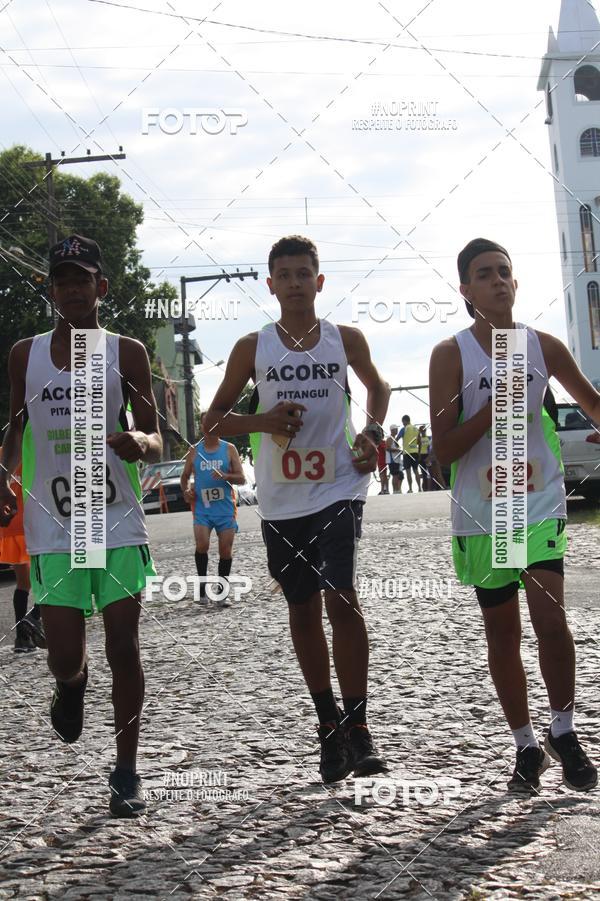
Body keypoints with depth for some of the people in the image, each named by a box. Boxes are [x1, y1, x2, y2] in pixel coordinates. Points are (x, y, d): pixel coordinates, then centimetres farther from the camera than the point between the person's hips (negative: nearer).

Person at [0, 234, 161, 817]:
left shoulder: (126, 353, 1)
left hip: (119, 524, -1)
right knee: (65, 657, -3)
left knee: (123, 649, -1)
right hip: (53, 528, 1)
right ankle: (72, 685, 36)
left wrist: (140, 441, -22)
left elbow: (156, 442, 2)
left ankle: (126, 774, 14)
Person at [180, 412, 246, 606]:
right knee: (202, 544, -20)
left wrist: (225, 476, -18)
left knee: (226, 550, 1)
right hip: (202, 508, 0)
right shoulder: (194, 451, 7)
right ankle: (202, 583, -2)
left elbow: (241, 479, 0)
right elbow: (185, 476, 19)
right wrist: (186, 491, -1)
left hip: (225, 509, 0)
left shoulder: (229, 449, 3)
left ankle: (221, 592, 13)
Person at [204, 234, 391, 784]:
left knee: (341, 598, -16)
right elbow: (215, 419, 8)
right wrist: (262, 421, -11)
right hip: (281, 497, 2)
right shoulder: (253, 348, 2)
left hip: (338, 487, -2)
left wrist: (373, 431, 4)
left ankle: (357, 728, -9)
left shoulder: (346, 340, 3)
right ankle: (329, 724, 24)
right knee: (303, 610, 10)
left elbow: (377, 385, 23)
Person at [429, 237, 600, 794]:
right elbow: (443, 449, -12)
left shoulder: (543, 346, 0)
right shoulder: (451, 355, -7)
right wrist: (495, 406, -21)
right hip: (481, 513, 0)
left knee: (550, 616, -14)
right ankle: (527, 747, 25)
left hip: (540, 504, 0)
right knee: (502, 632, 9)